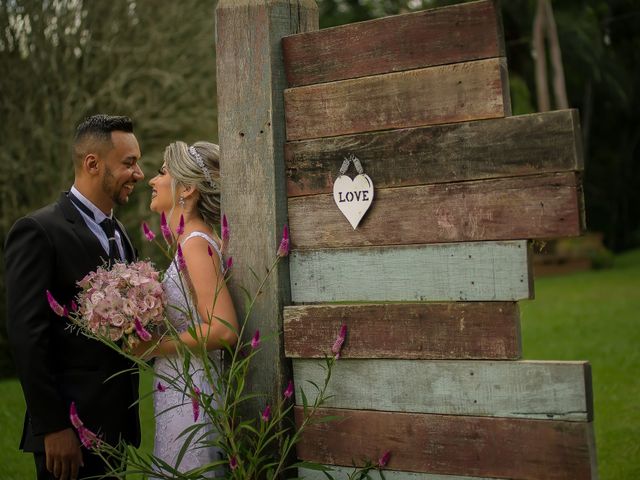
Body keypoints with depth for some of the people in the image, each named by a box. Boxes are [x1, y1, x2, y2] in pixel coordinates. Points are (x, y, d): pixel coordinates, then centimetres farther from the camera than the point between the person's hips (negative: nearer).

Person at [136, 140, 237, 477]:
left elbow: (224, 331, -24)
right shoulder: (193, 241, 11)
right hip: (178, 393, 9)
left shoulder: (197, 243, -16)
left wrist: (154, 347, -15)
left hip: (188, 395, -9)